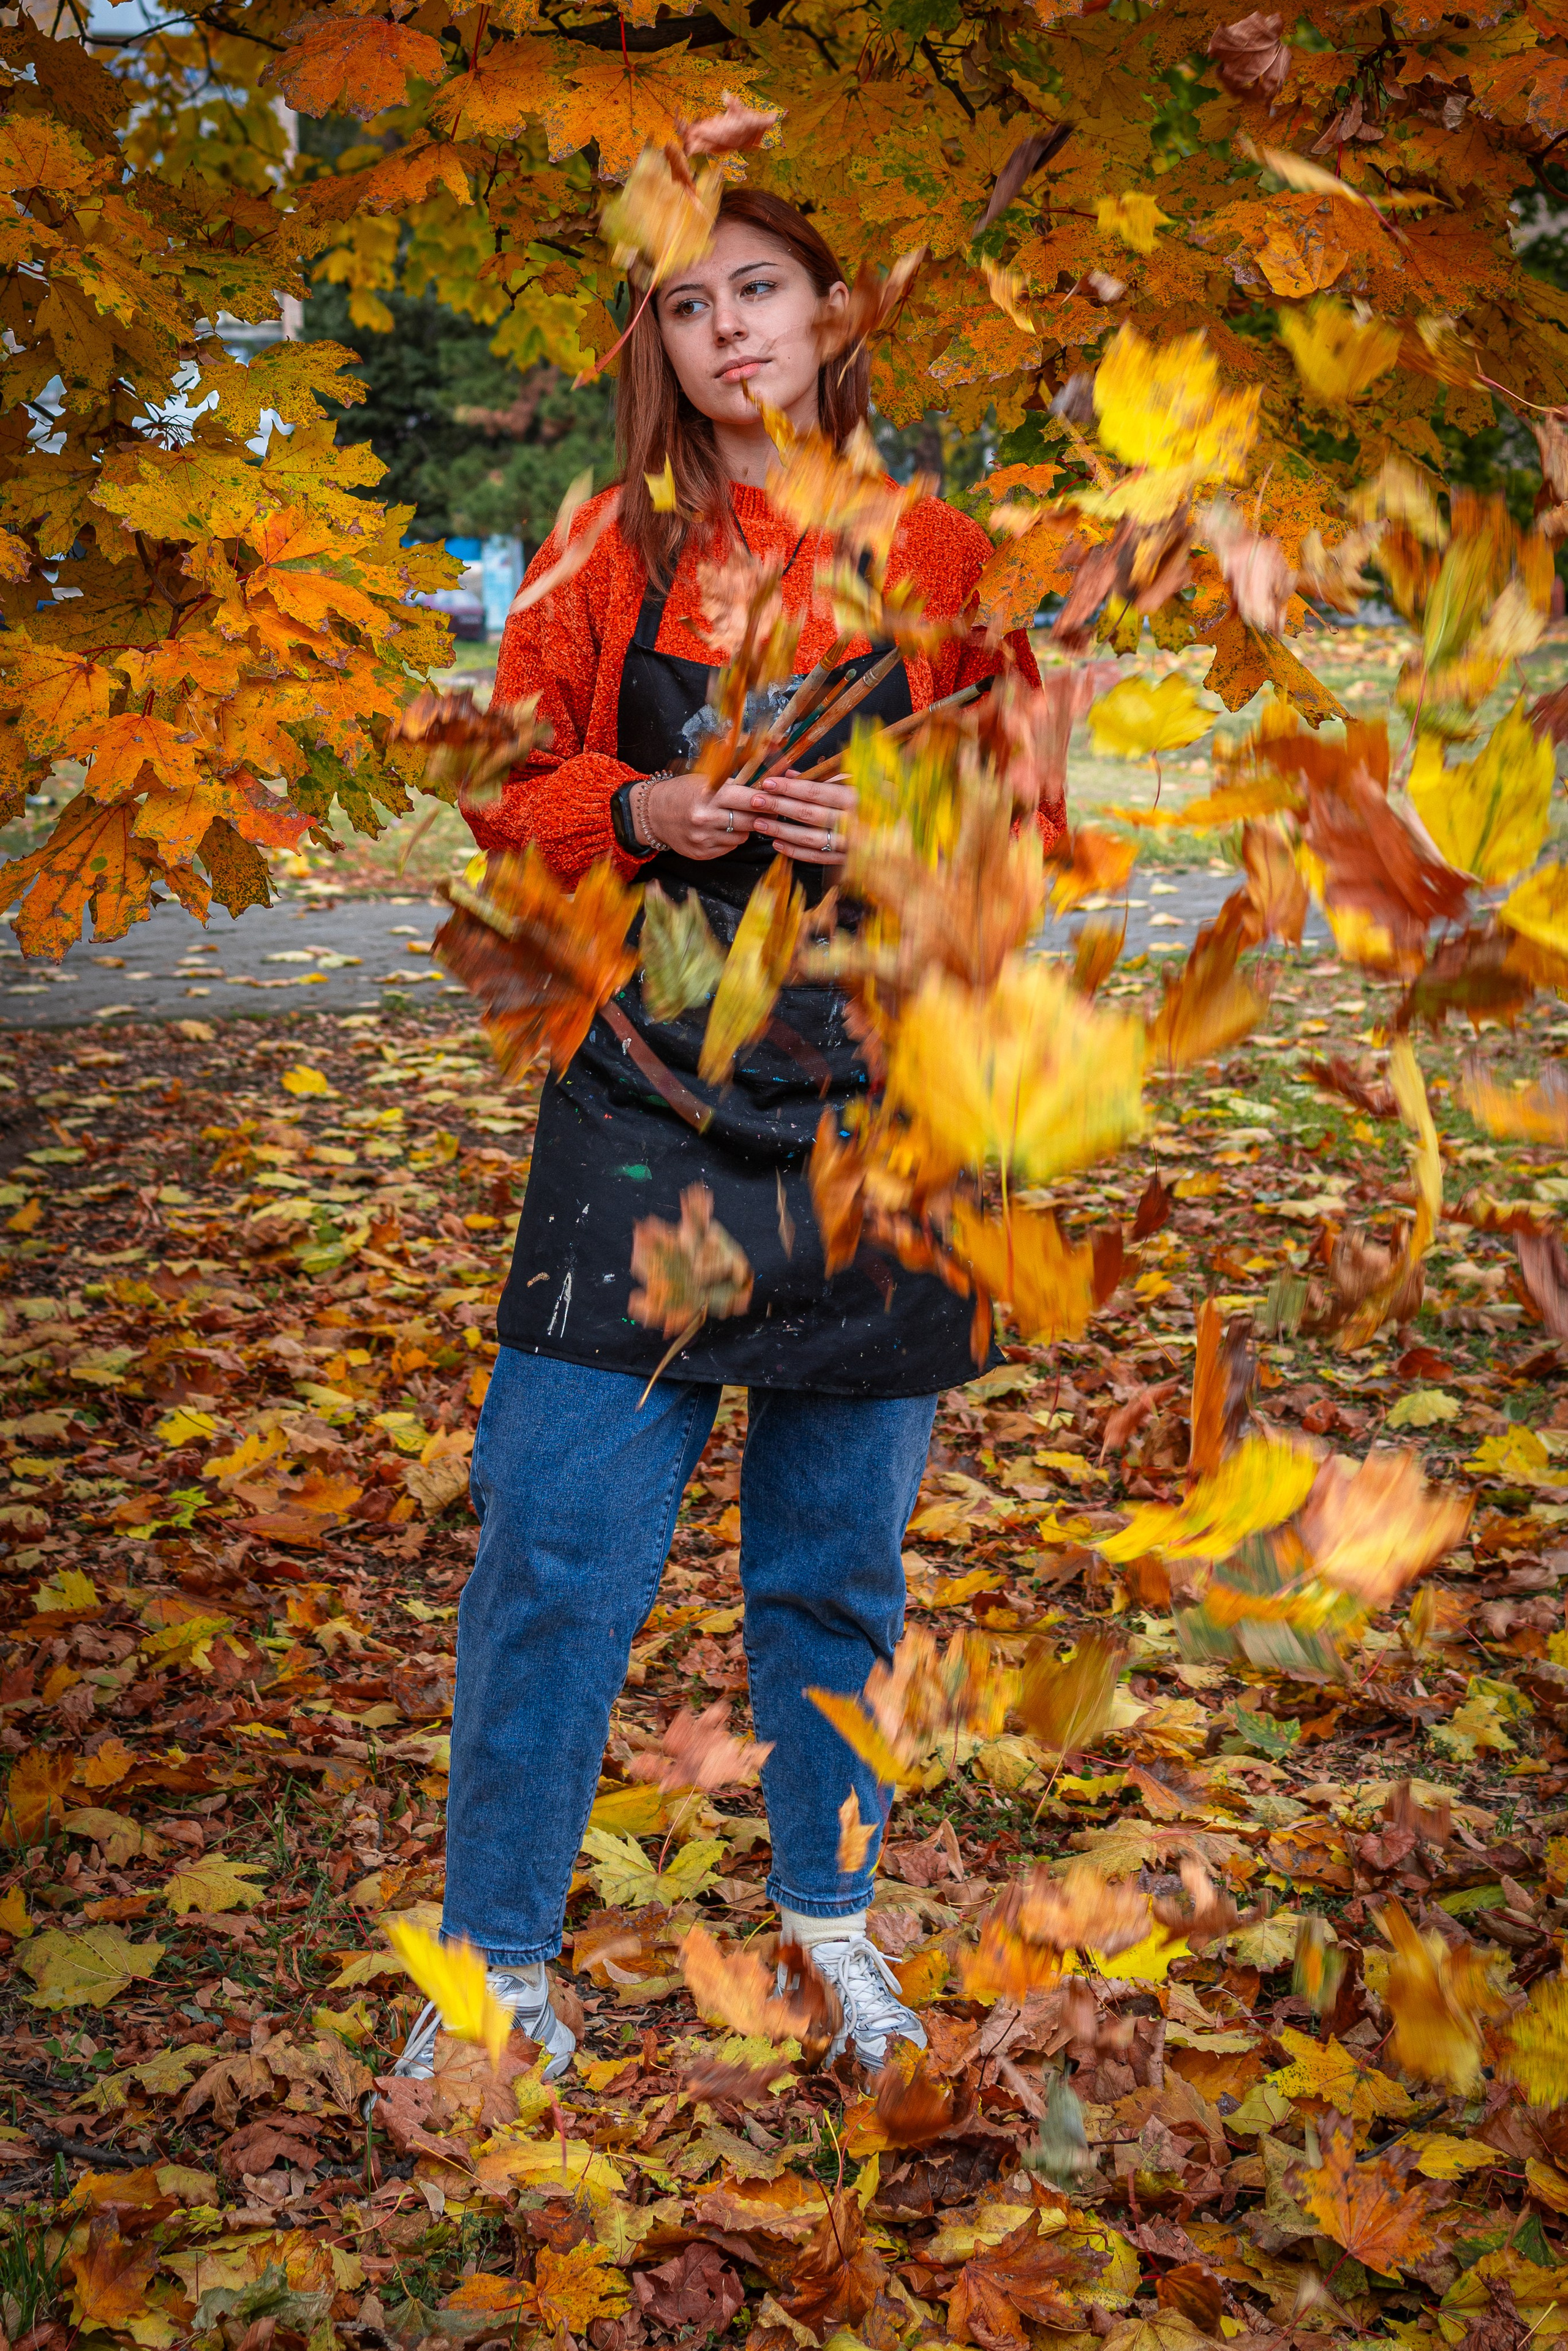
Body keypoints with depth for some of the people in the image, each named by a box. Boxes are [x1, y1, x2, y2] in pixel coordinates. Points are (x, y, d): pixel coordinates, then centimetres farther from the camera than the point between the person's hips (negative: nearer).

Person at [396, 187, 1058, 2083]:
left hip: (877, 1100, 1)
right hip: (646, 1092, 0)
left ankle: (827, 1910, 31)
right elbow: (509, 785, 9)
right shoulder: (613, 553, 5)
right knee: (558, 1539, -3)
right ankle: (498, 1954, 13)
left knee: (839, 1555, 11)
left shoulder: (943, 562, 6)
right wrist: (644, 811, -11)